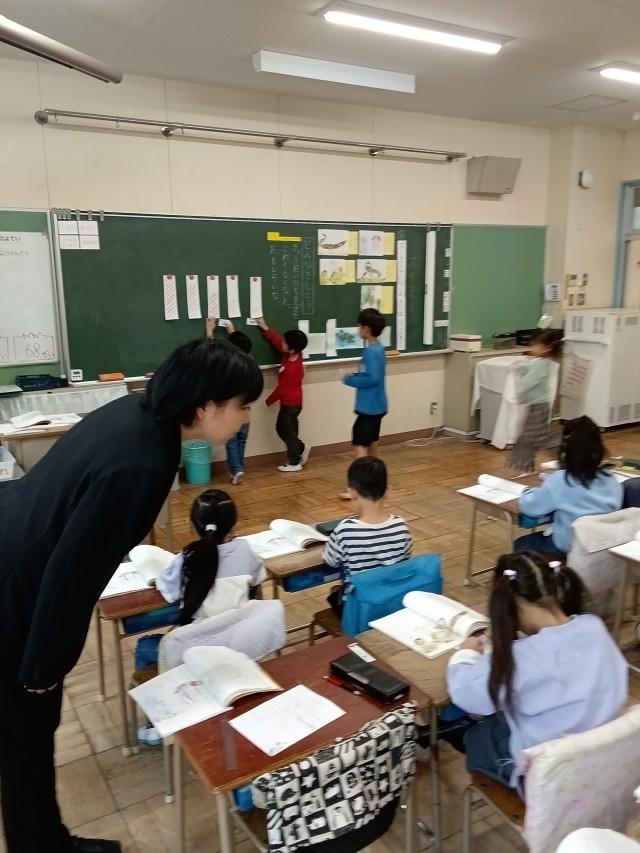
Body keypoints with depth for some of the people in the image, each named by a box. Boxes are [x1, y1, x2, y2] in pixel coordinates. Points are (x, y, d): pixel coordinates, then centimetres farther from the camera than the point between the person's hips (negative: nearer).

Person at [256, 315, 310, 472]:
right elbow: (277, 341, 8)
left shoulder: (291, 369, -29)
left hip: (291, 404, -9)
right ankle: (302, 448, 28)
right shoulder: (294, 355, -6)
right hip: (290, 402, 9)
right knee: (281, 429, 19)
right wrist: (265, 328, 8)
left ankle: (294, 463, 15)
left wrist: (269, 400, -4)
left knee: (289, 432, 3)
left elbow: (281, 389, -18)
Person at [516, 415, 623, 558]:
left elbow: (528, 506, -15)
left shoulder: (560, 480, -21)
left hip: (570, 547, -6)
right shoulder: (610, 478, -7)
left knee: (520, 544, 21)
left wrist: (528, 492, 9)